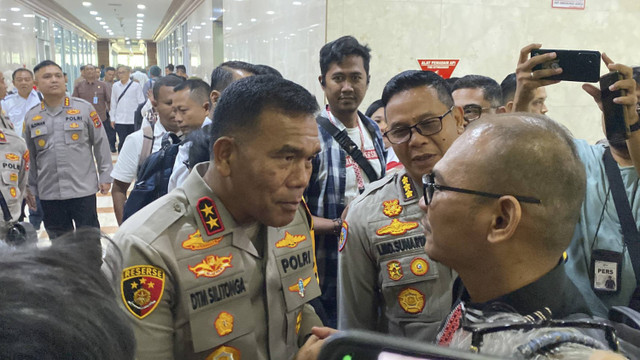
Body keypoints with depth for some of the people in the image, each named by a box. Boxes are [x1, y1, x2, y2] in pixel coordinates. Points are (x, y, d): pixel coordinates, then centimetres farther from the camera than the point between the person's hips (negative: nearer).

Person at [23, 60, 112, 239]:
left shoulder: (84, 108, -3)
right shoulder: (31, 117, 5)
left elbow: (100, 143, 1)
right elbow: (29, 156, 11)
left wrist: (105, 176, 0)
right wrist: (30, 187, 13)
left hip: (83, 189, -3)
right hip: (49, 193, 3)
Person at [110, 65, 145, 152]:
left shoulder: (136, 85, -2)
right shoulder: (115, 86, 6)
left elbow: (141, 102, 0)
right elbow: (113, 103, 11)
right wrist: (112, 118, 10)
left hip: (133, 119, -1)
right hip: (120, 120, 1)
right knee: (122, 141, -2)